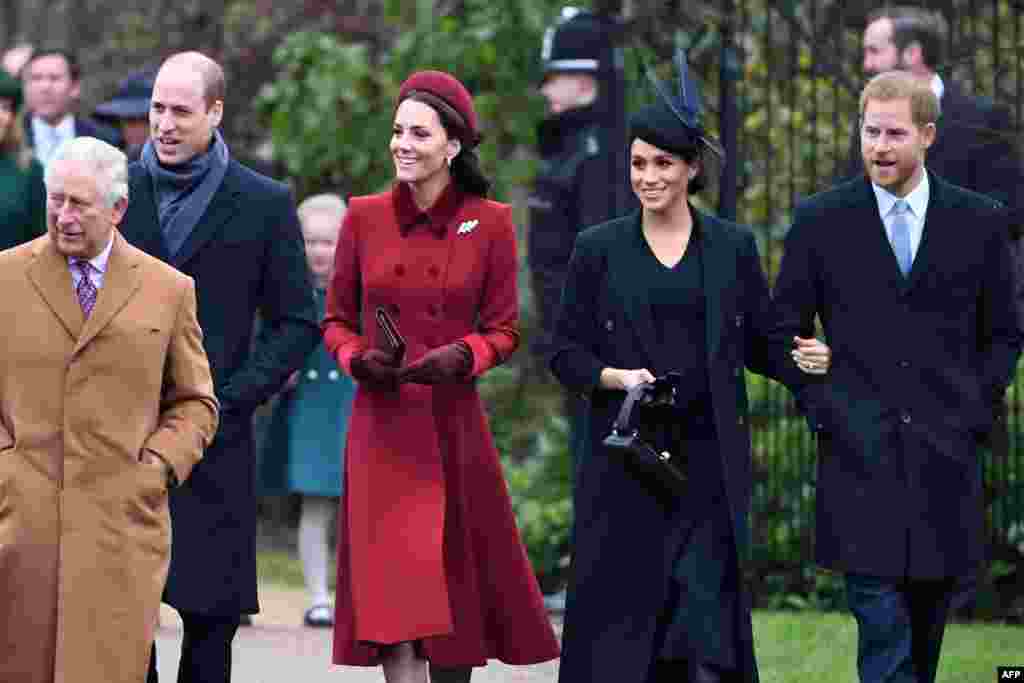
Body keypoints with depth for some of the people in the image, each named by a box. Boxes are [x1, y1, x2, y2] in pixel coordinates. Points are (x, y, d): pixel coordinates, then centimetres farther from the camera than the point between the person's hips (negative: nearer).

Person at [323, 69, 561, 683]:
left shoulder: (490, 223, 0)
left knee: (456, 586, 6)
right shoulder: (365, 217, 3)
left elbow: (504, 331, 3)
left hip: (454, 428, 0)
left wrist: (461, 357, -16)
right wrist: (357, 358, -10)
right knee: (390, 589, -7)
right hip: (382, 427, 0)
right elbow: (336, 320, 10)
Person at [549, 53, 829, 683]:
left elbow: (763, 343, 11)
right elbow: (566, 353, 5)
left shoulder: (733, 247, 7)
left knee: (708, 626, -6)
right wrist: (617, 377, -14)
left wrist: (806, 361, -10)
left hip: (710, 460, 0)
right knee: (621, 607, -2)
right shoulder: (599, 249, 5)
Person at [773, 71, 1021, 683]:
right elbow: (786, 329, 10)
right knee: (882, 626, -9)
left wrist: (975, 412, 1)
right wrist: (821, 407, -2)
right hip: (859, 456, -2)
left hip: (946, 459, 2)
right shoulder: (821, 221, 3)